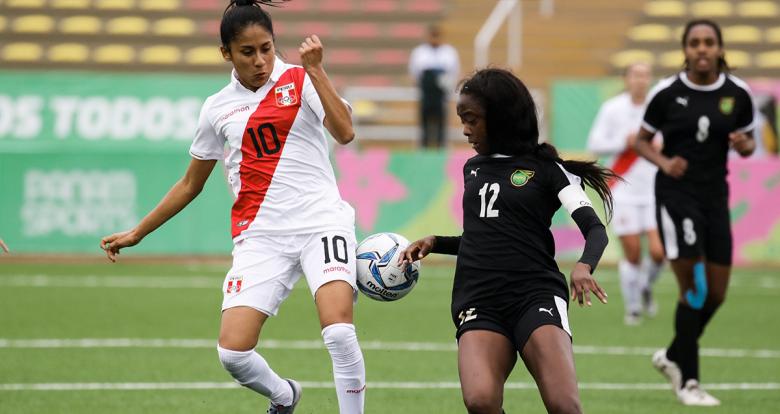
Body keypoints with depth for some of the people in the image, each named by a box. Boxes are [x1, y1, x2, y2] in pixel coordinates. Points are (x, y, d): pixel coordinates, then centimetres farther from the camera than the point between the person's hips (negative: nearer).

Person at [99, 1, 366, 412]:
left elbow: (345, 132, -14)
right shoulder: (218, 109, 11)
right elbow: (190, 185, 22)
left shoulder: (300, 81, 3)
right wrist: (136, 233, 23)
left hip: (321, 221, -3)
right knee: (233, 351, -11)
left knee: (339, 333, -25)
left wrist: (315, 69, -17)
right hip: (261, 235, 3)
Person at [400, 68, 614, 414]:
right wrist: (433, 243, 17)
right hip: (479, 304, 3)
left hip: (536, 295, -3)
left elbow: (595, 229, -7)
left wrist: (584, 266, -28)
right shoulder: (473, 168, 21)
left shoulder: (546, 168, 4)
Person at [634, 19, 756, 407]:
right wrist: (664, 162, -15)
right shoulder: (666, 92, -7)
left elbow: (748, 143, 11)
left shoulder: (737, 93, 0)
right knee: (693, 288, -11)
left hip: (714, 197, 4)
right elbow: (642, 140, 4)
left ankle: (672, 356, 32)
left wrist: (745, 145, -13)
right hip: (675, 195, -4)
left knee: (716, 294, 8)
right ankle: (687, 382, -2)